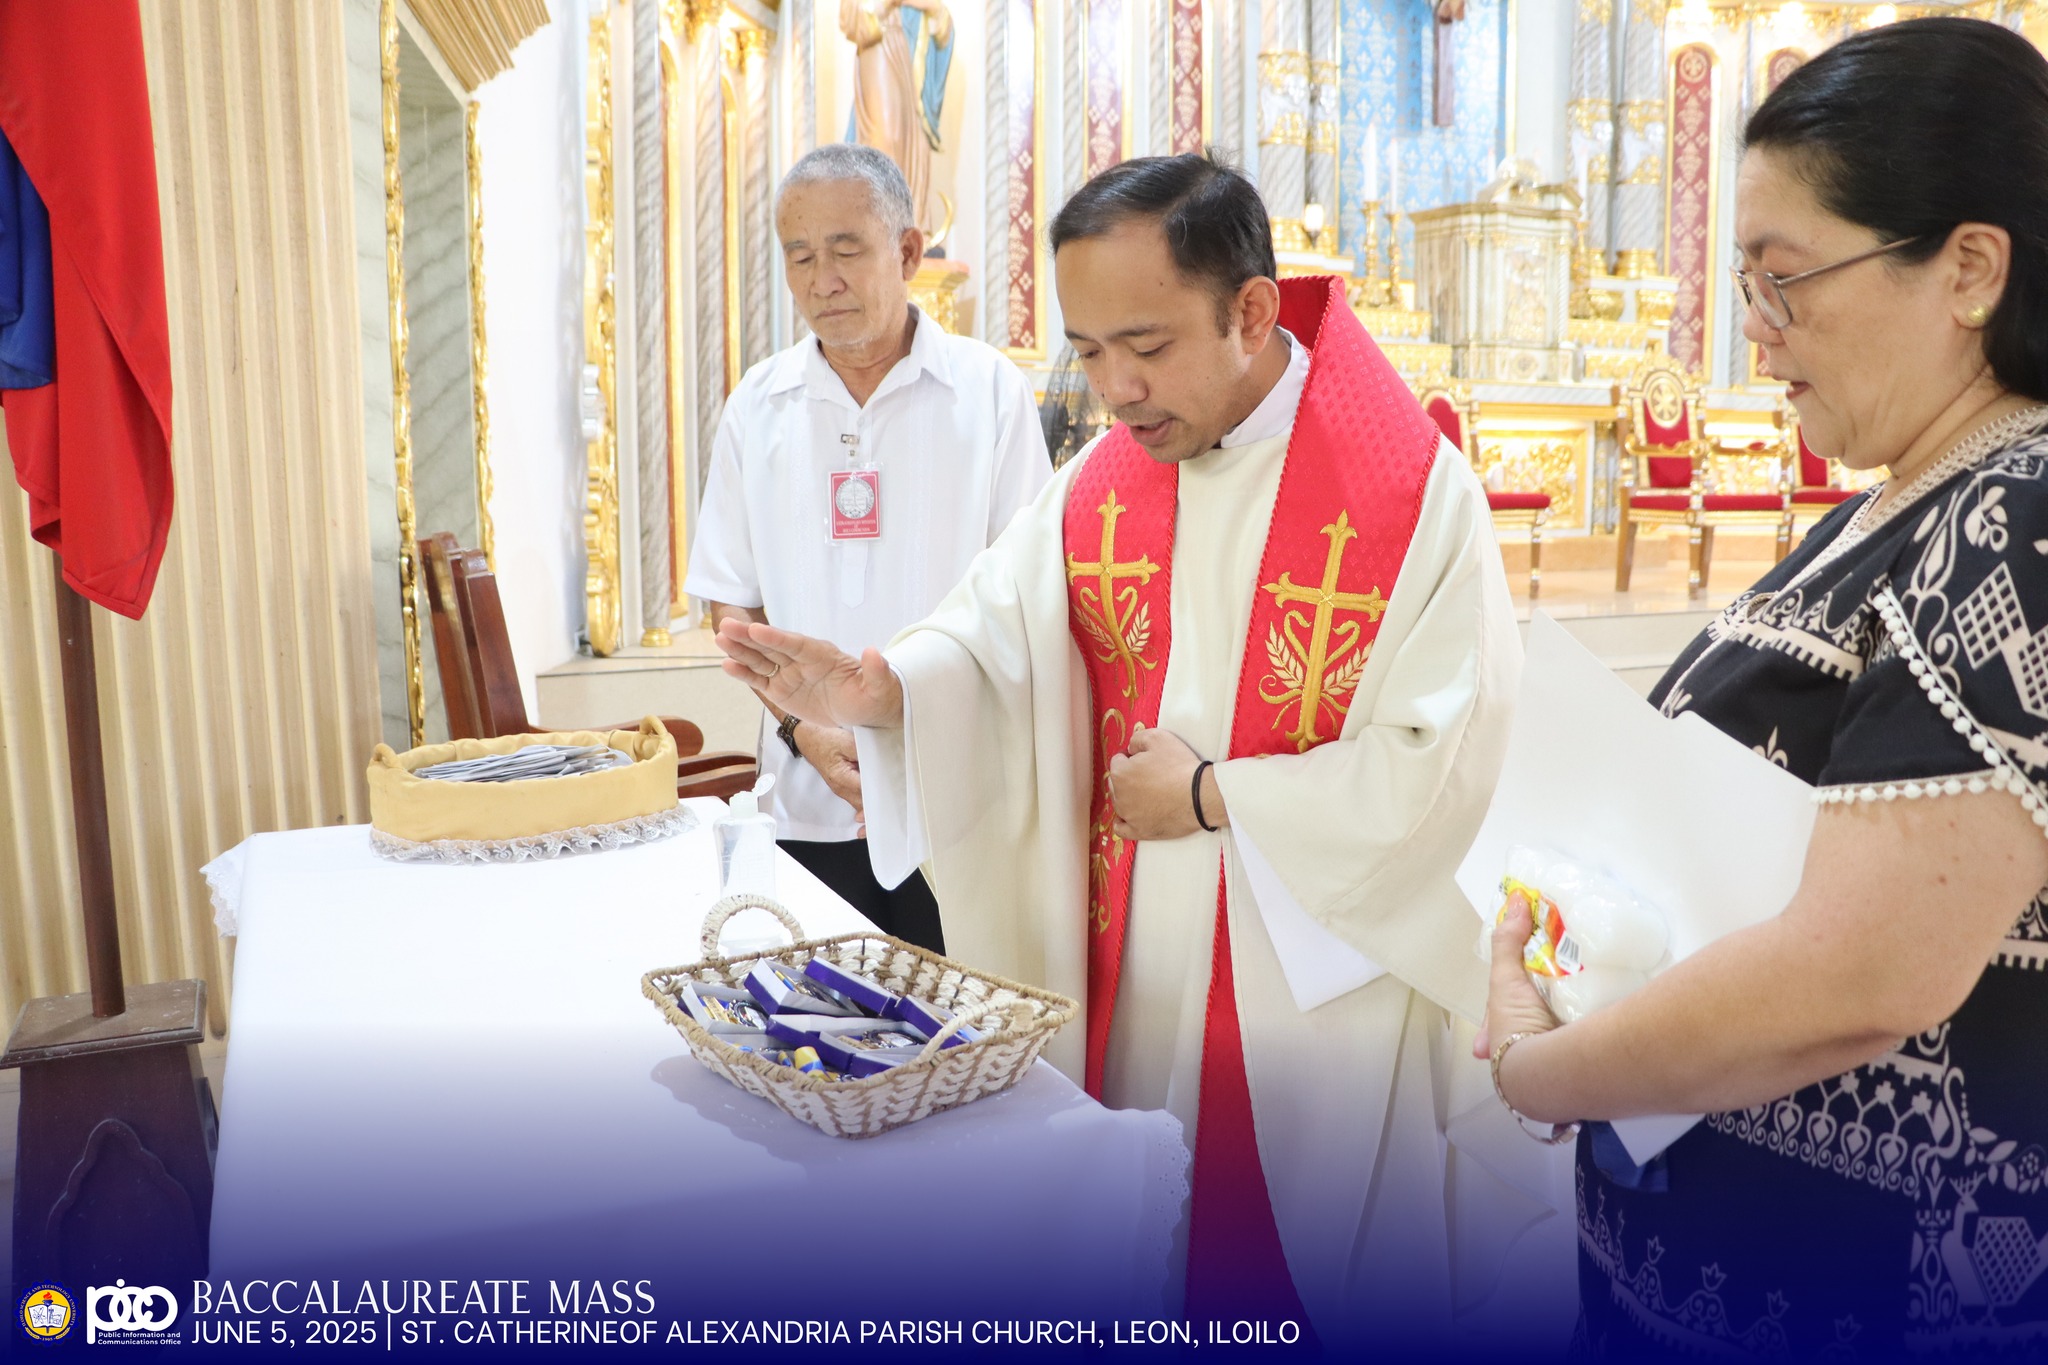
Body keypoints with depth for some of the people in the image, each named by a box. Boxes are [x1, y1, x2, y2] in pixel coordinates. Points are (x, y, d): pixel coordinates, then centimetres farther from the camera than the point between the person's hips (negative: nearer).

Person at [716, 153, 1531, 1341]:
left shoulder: (1411, 489, -16)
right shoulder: (1107, 476, 2)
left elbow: (1442, 765, -19)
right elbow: (996, 641, -1)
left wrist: (1212, 797, -16)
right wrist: (881, 692, -21)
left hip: (1322, 986, -4)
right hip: (1129, 981, 5)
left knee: (1306, 1273, 12)